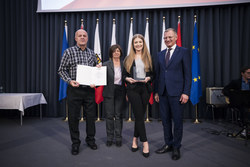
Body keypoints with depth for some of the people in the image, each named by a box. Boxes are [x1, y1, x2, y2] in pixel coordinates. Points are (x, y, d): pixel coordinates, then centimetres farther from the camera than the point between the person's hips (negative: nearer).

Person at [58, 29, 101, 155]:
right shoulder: (69, 52, -1)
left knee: (91, 116, 10)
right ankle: (75, 143, 22)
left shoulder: (92, 53, 11)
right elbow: (62, 70, -2)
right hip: (74, 89, -3)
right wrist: (69, 81, -17)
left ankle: (90, 139, 30)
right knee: (73, 117, 4)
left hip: (89, 89, 3)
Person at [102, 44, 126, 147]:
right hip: (109, 93, -1)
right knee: (109, 115, 6)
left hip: (120, 93, 1)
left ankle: (118, 138, 18)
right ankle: (109, 138, 20)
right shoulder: (106, 64, 0)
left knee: (118, 115, 7)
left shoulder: (124, 65, 5)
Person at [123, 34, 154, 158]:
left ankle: (135, 140, 25)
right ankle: (145, 143, 1)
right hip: (133, 89, -2)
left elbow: (153, 74, 9)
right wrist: (127, 79, -12)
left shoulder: (148, 58, 10)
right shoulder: (128, 59, 8)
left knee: (140, 115, 8)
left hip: (145, 89, 2)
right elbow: (124, 75, 9)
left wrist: (148, 78, -11)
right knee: (139, 116, -6)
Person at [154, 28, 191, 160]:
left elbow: (187, 74, -4)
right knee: (165, 120, 12)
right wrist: (156, 91, 10)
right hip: (163, 93, 5)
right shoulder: (160, 54, 14)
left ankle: (176, 147, 19)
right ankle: (168, 144, 27)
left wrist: (186, 92, -11)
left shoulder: (183, 52, 0)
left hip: (176, 92, -5)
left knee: (177, 121, 4)